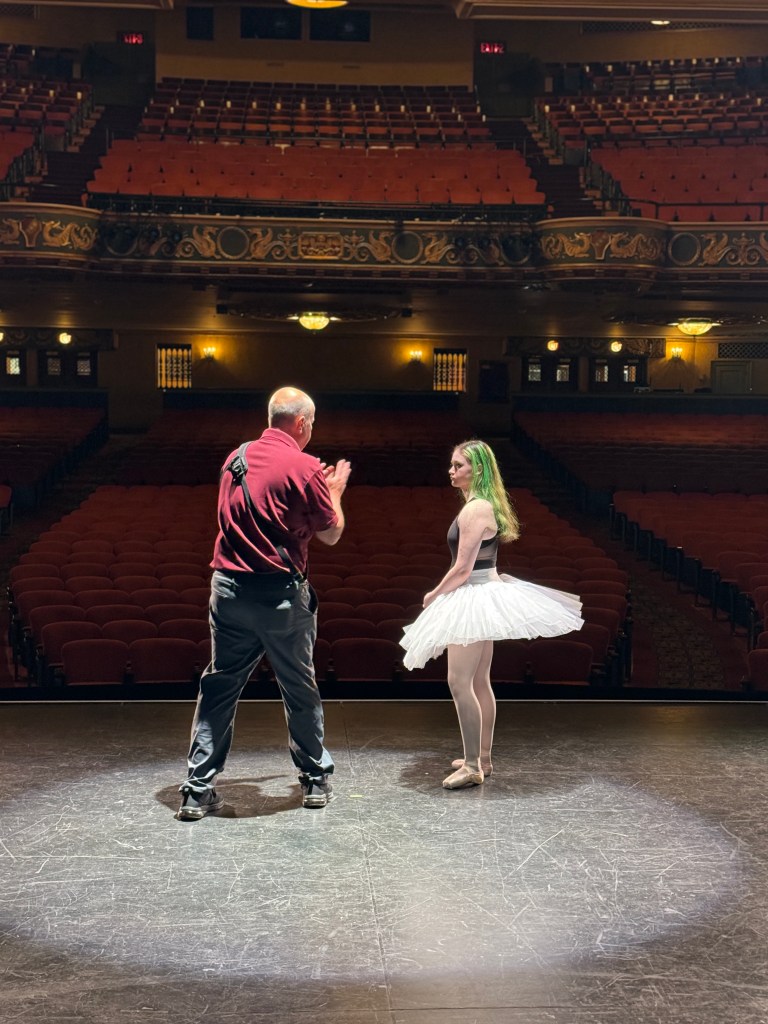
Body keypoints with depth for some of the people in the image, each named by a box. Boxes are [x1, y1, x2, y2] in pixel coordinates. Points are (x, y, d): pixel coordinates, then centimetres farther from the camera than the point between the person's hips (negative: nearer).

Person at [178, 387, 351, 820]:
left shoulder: (236, 457, 10)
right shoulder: (304, 467, -9)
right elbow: (331, 533, -2)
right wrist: (334, 491, 16)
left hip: (229, 588, 5)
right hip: (280, 593, -4)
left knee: (219, 687, 10)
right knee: (300, 688, 12)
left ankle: (198, 789, 11)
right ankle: (316, 780, 26)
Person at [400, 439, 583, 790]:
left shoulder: (474, 509, -18)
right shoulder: (486, 505, 14)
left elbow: (463, 568, -20)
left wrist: (434, 595, -5)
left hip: (474, 599, -11)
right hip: (482, 594, 11)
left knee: (459, 682, -10)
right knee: (479, 682, 15)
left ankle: (473, 767, -7)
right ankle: (482, 757, 25)